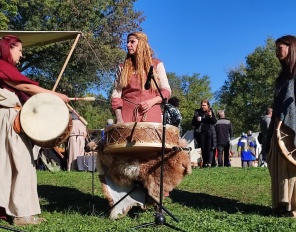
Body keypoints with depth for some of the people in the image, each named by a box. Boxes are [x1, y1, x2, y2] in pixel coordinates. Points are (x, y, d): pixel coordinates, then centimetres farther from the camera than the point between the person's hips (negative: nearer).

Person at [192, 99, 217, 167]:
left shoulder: (211, 112, 8)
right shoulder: (197, 112, 11)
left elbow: (215, 121, 0)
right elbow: (193, 123, 12)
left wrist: (211, 116, -17)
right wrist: (196, 120, -9)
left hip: (209, 132, -1)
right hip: (200, 132, 2)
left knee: (209, 148, -9)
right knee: (202, 148, 0)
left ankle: (209, 163, -13)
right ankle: (204, 163, 3)